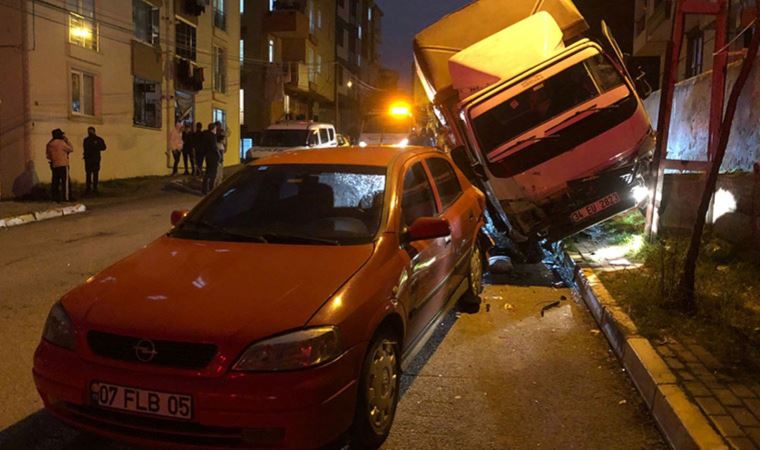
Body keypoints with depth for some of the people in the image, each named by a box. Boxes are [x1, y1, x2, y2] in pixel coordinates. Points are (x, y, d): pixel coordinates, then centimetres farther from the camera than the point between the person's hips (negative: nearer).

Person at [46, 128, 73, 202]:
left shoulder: (50, 144, 8)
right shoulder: (62, 143, -11)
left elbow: (48, 154, 11)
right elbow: (71, 149, -2)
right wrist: (67, 140, 5)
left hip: (54, 165, 7)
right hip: (63, 165, -7)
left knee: (55, 181, 9)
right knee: (65, 181, -3)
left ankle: (55, 197, 12)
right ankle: (66, 197, -5)